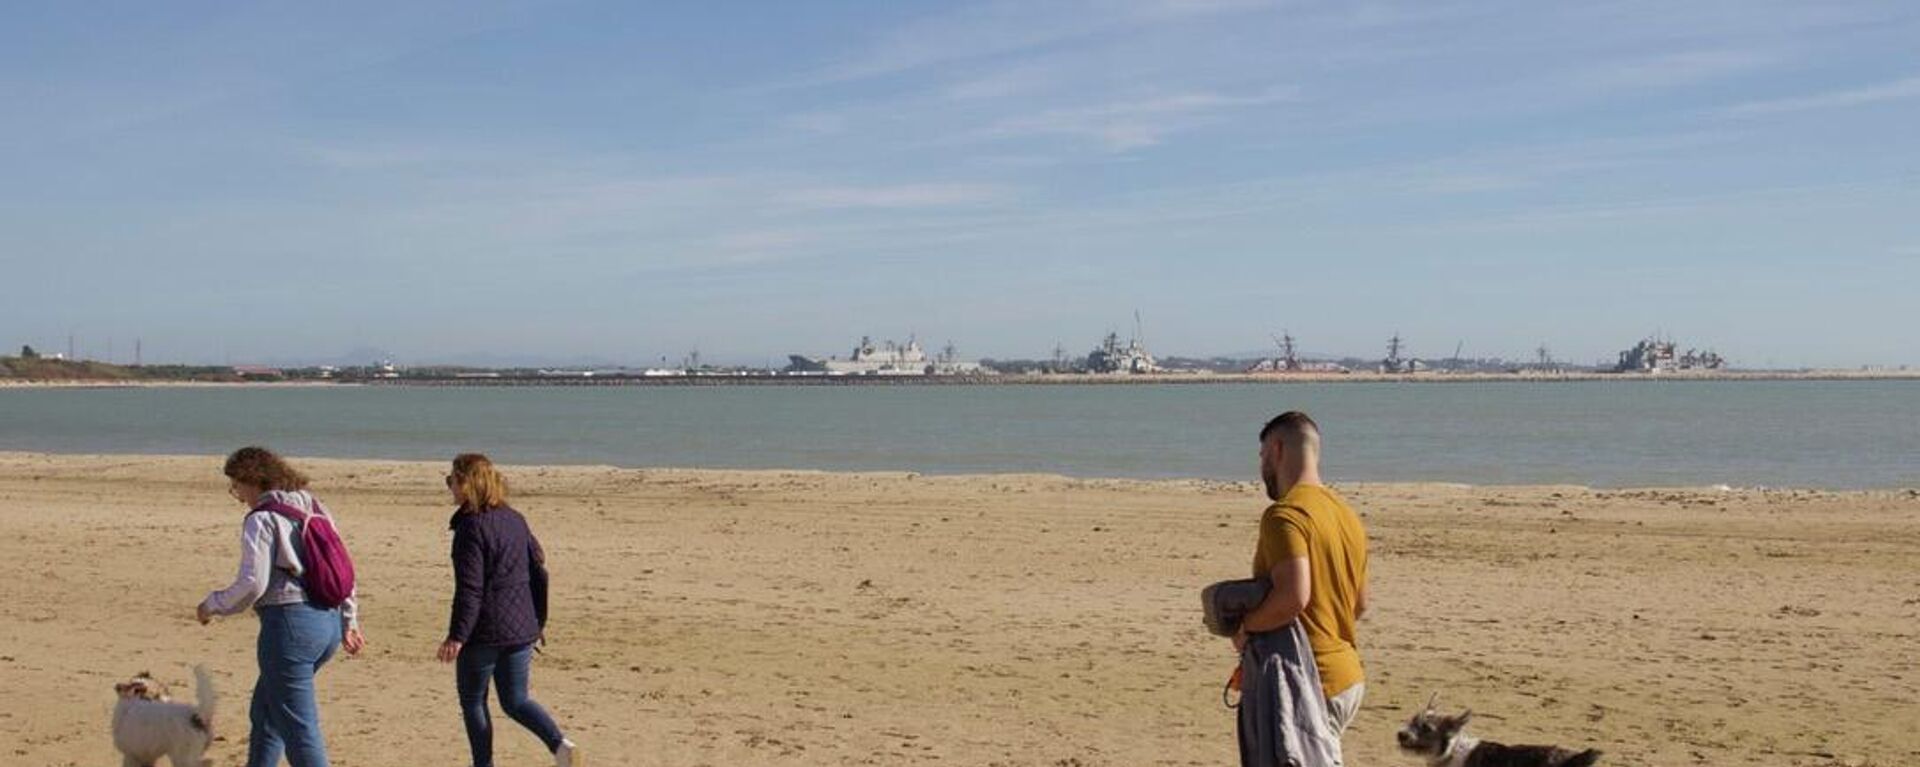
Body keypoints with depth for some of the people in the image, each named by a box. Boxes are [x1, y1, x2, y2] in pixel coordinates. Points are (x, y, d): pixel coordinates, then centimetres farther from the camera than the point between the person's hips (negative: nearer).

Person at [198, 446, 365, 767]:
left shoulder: (262, 520, -9)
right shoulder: (312, 509, 14)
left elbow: (253, 584, -17)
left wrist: (213, 605, 0)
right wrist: (349, 621, 18)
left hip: (289, 624, -9)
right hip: (328, 622, 9)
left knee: (298, 728, -5)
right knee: (265, 711, 25)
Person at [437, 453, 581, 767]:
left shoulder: (471, 526, -14)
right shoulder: (515, 519, 9)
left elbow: (469, 588, -19)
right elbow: (539, 572, 13)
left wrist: (456, 635, -18)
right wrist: (539, 620, 20)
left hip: (484, 631, -7)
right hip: (522, 628, 7)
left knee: (472, 700, 12)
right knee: (515, 700, 14)